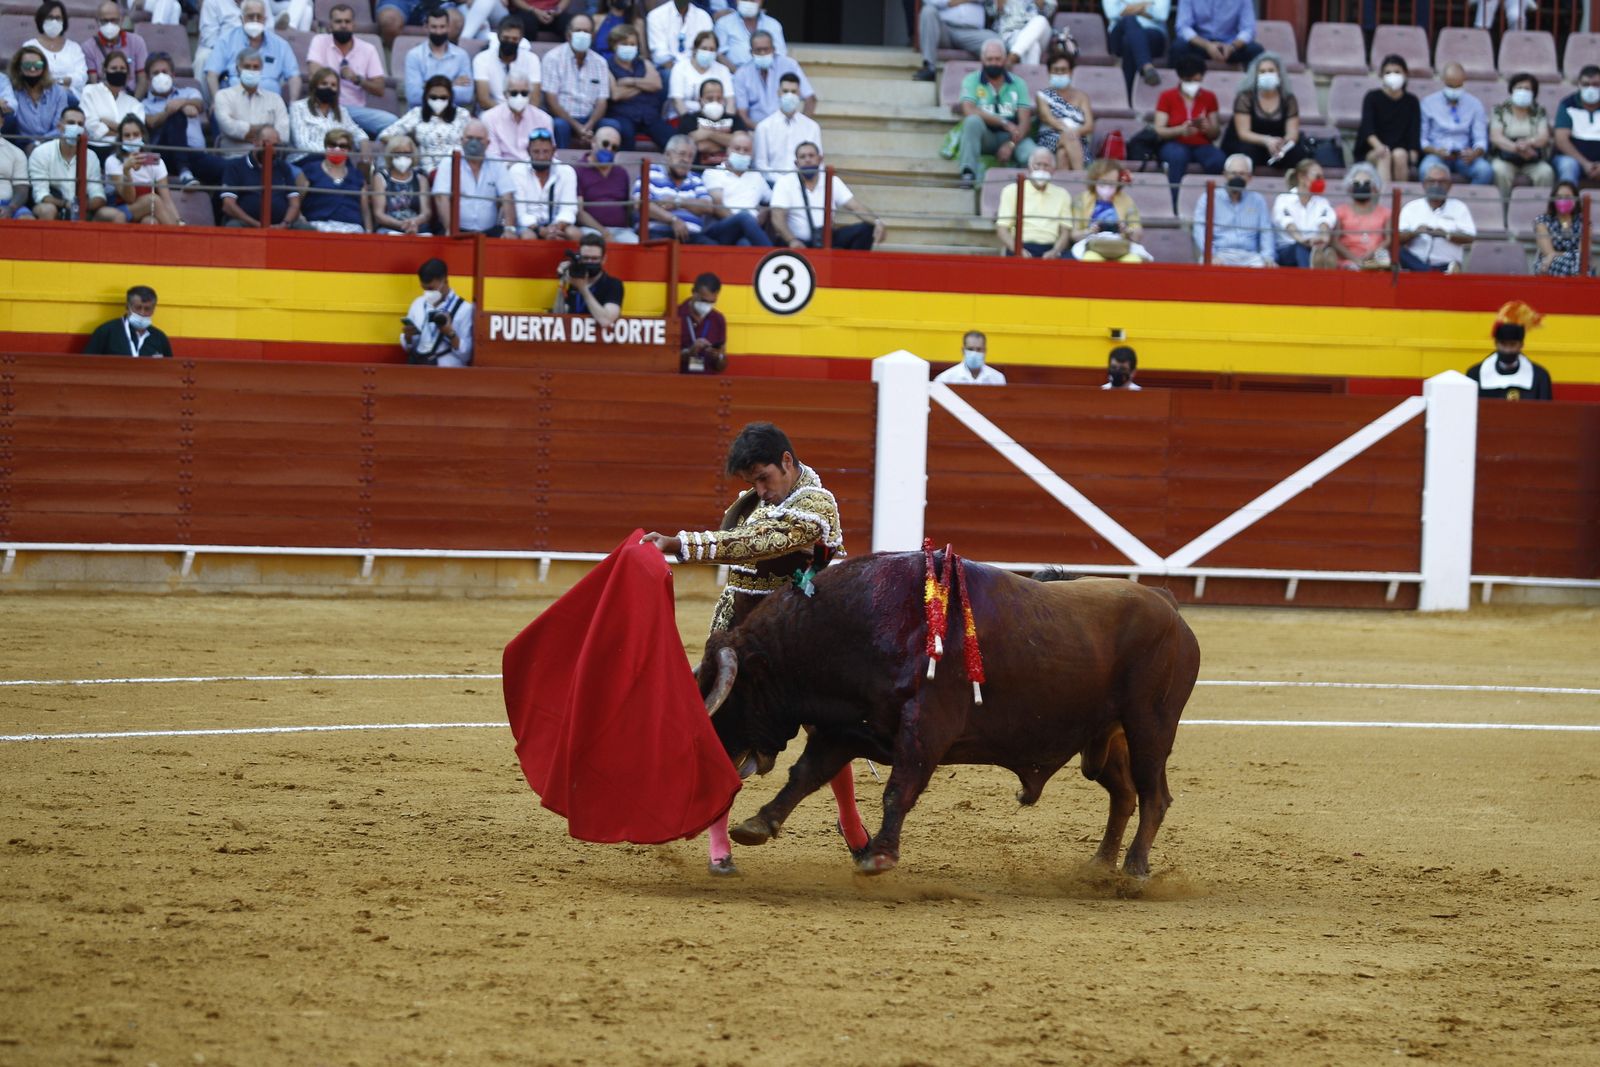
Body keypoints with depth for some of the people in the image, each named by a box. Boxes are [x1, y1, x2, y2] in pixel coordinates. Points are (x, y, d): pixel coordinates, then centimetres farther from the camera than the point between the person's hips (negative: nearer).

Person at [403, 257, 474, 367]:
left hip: (447, 368, -4)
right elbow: (407, 347, 21)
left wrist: (450, 334, -17)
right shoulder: (418, 304, 15)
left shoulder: (465, 309, -1)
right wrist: (408, 336, 0)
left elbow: (466, 355, -3)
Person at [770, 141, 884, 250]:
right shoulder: (785, 182, -1)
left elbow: (855, 207, -1)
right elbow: (778, 218, -10)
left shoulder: (833, 182, 8)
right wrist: (792, 241, -30)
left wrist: (877, 222, -21)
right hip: (801, 243, -4)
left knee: (866, 229, -17)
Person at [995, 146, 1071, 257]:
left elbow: (1065, 231, 13)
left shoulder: (1062, 195, 20)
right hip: (1021, 247, -2)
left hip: (1049, 250, 2)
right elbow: (1002, 228, 6)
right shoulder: (1012, 191, 14)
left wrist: (1055, 252, -9)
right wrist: (1018, 251, -12)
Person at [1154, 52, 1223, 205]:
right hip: (1175, 144, -2)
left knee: (1218, 160, -33)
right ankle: (1176, 205, -41)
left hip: (1202, 145, 2)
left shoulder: (1209, 97, 9)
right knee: (1178, 156, -40)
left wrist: (1206, 128, -17)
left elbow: (1216, 133, 7)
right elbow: (1159, 130, -4)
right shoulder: (1167, 97, 4)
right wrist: (1181, 130, -23)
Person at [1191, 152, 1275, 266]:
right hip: (1220, 255, -2)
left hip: (1249, 257, 2)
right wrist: (1211, 256, -18)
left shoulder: (1258, 200, 21)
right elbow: (1201, 233, 0)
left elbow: (1266, 233, 12)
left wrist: (1268, 257, -8)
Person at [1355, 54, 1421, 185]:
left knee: (1400, 154, -33)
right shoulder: (1372, 98, 3)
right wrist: (1378, 146, -32)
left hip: (1403, 152, 1)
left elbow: (1414, 134, 0)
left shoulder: (1411, 101, 8)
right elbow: (1368, 128, -11)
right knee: (1384, 154, -34)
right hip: (1371, 153, -1)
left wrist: (1413, 156, -19)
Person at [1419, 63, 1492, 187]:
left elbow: (1481, 140, 6)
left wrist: (1475, 153, -18)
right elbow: (1422, 139, 4)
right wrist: (1435, 151, -18)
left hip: (1464, 157, 1)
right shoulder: (1428, 103, 6)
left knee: (1485, 170, -33)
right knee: (1427, 170, -38)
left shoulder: (1474, 104, 10)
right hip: (1437, 155, -1)